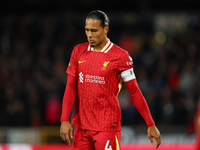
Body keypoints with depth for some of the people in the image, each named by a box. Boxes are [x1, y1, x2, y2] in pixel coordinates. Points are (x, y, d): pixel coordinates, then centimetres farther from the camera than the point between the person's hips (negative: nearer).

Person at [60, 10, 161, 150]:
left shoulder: (120, 56, -5)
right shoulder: (78, 51, 8)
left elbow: (135, 92, -2)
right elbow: (71, 87, 6)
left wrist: (151, 125, -3)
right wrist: (64, 120, -4)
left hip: (107, 128, -4)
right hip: (81, 126, 5)